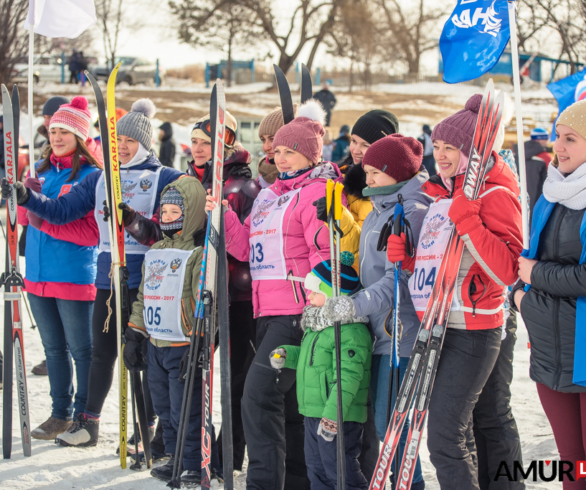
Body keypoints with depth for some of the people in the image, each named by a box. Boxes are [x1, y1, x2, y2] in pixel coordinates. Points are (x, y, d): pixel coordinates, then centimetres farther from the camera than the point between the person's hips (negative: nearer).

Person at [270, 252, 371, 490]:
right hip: (313, 413, 10)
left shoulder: (351, 332, -19)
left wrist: (332, 415, -28)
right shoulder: (318, 326, 13)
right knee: (317, 470, 16)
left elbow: (347, 378, -25)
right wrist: (286, 355, 12)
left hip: (339, 417, -10)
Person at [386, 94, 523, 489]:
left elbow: (507, 270, -21)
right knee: (458, 435, 15)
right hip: (436, 326, 9)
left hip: (472, 331, -9)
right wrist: (405, 256, 5)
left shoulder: (494, 195, -10)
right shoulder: (441, 195, 15)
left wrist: (468, 221, -26)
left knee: (445, 437, -12)